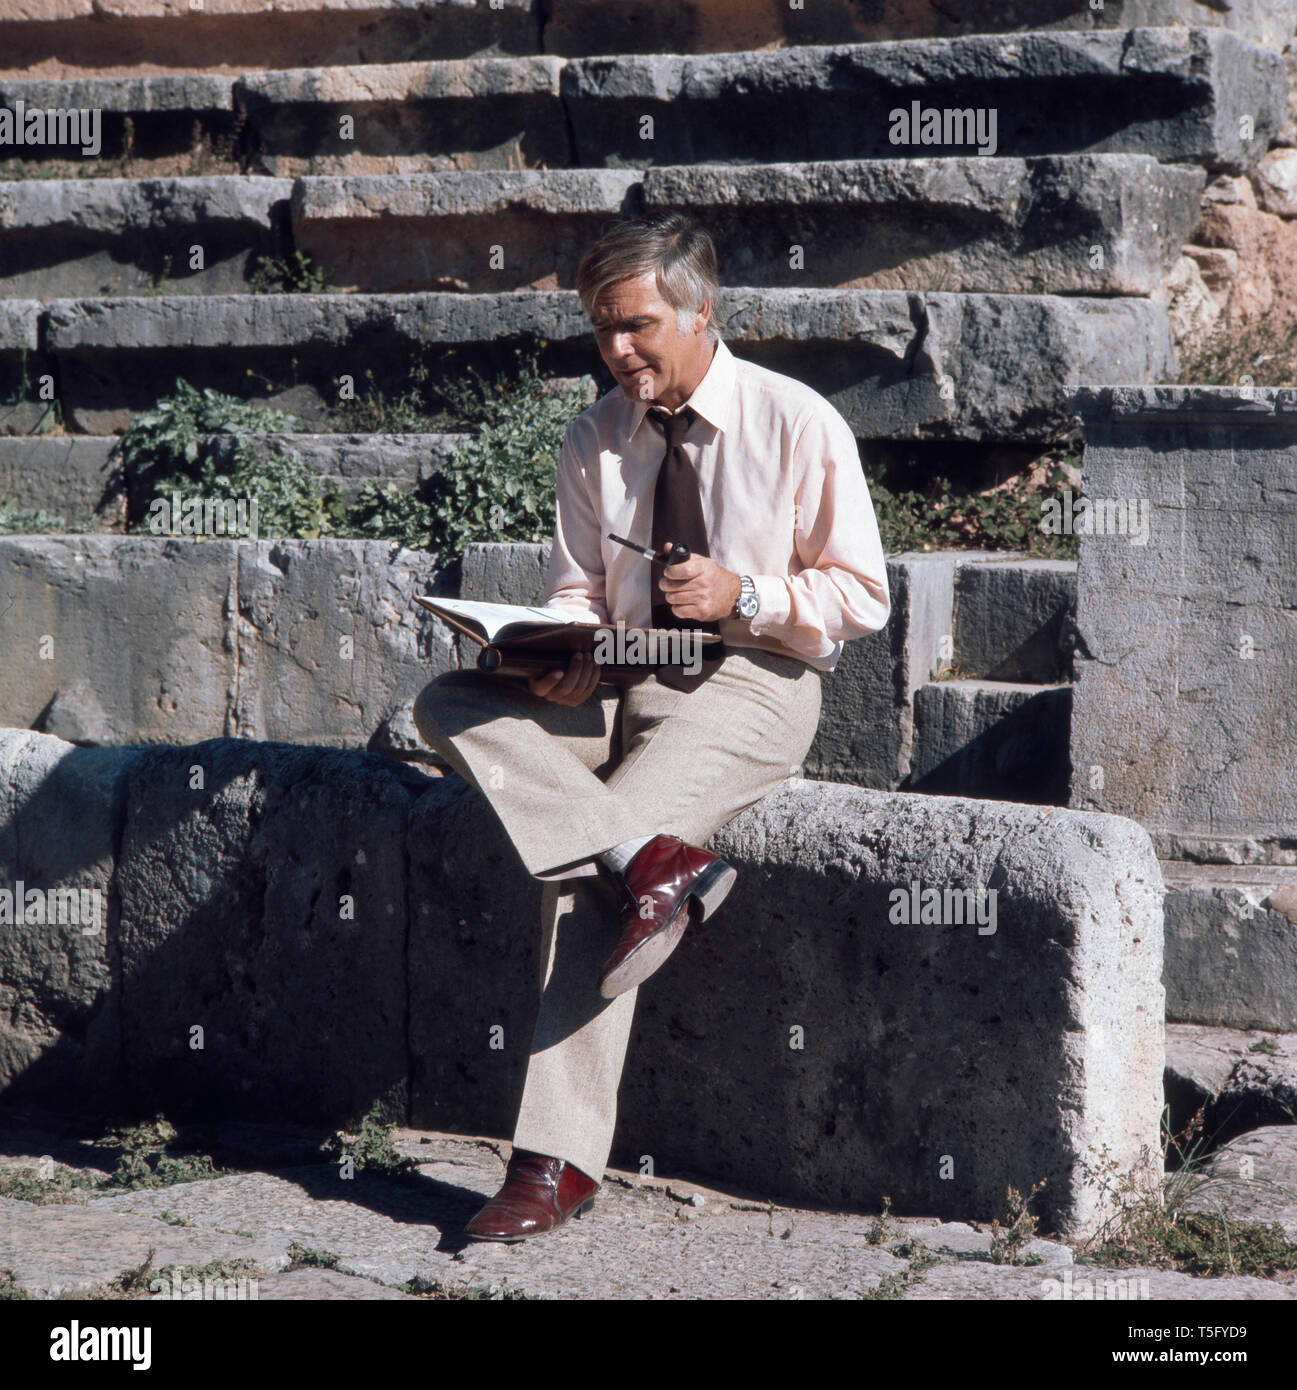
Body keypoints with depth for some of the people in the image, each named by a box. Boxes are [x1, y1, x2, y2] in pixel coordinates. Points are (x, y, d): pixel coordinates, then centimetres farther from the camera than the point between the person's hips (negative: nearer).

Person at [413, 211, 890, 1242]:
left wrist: (742, 594, -18)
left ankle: (560, 1159, -26)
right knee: (450, 705, -22)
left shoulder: (799, 424, -4)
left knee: (588, 866, -28)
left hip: (751, 685, -6)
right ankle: (652, 858, -36)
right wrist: (566, 654, -11)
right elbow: (577, 587, 13)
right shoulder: (595, 441, 10)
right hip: (618, 682, 6)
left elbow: (861, 596, -1)